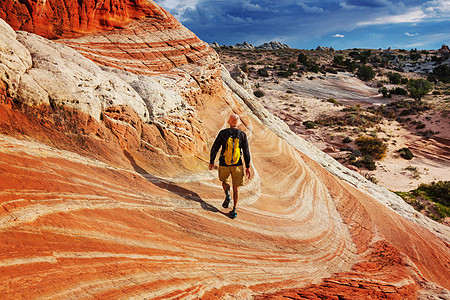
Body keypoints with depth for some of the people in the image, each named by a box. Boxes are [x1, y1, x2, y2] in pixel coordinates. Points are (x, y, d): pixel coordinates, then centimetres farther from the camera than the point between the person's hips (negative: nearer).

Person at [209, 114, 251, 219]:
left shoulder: (223, 133, -6)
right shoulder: (242, 135, -4)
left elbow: (214, 148, -4)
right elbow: (246, 152, -3)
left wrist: (211, 162, 8)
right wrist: (248, 167, 5)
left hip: (224, 165, 0)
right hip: (237, 165, 1)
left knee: (224, 181, 28)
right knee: (236, 188, 13)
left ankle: (227, 195, 0)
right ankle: (234, 211, 9)